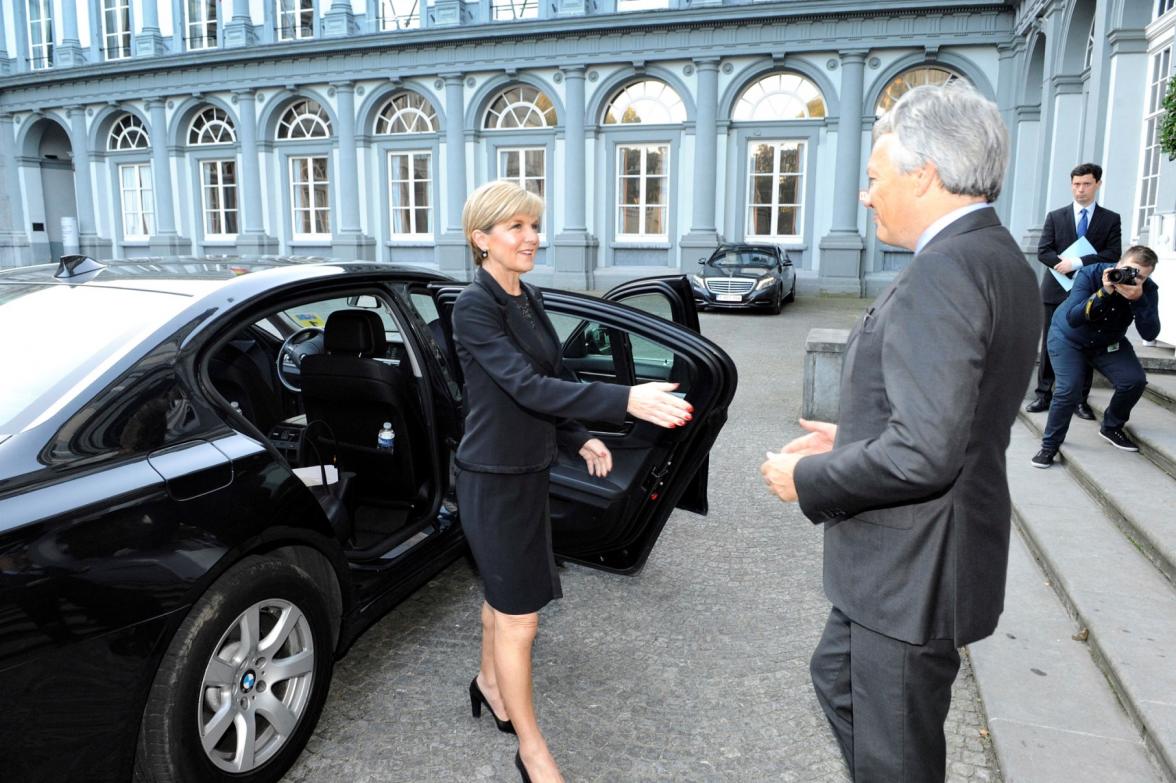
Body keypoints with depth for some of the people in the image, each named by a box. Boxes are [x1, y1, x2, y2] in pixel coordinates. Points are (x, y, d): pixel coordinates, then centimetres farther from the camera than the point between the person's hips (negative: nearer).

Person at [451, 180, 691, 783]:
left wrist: (579, 438, 9)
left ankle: (489, 684, 47)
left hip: (529, 470, 8)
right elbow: (528, 387, -30)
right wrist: (626, 400, -38)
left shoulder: (528, 299, 7)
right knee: (519, 617, 1)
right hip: (493, 479, -8)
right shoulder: (474, 307, -20)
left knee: (504, 591, 24)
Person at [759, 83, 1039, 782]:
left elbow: (923, 455, -31)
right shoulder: (1000, 258, 8)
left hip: (913, 569, -10)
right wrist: (855, 438, 11)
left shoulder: (943, 271, -24)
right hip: (914, 556, 10)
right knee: (837, 677, 28)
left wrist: (808, 479, -16)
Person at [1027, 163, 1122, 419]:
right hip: (1056, 290, 0)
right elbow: (1043, 251, 0)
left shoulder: (1111, 219, 6)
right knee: (1050, 345, 4)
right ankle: (1043, 395, 10)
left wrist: (1077, 263, -17)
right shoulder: (1055, 216, 8)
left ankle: (1080, 399, 9)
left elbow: (1113, 255, -5)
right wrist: (1064, 264, -17)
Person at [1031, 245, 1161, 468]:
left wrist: (1138, 299, -40)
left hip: (1109, 342, 4)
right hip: (1068, 338, -4)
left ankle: (1111, 428, 15)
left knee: (1135, 381, -14)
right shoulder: (1090, 274, -27)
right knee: (1068, 389, -21)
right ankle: (1050, 445, -4)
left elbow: (1150, 334, -28)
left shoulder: (1147, 290, -18)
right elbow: (1072, 319, -36)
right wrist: (1104, 292, -45)